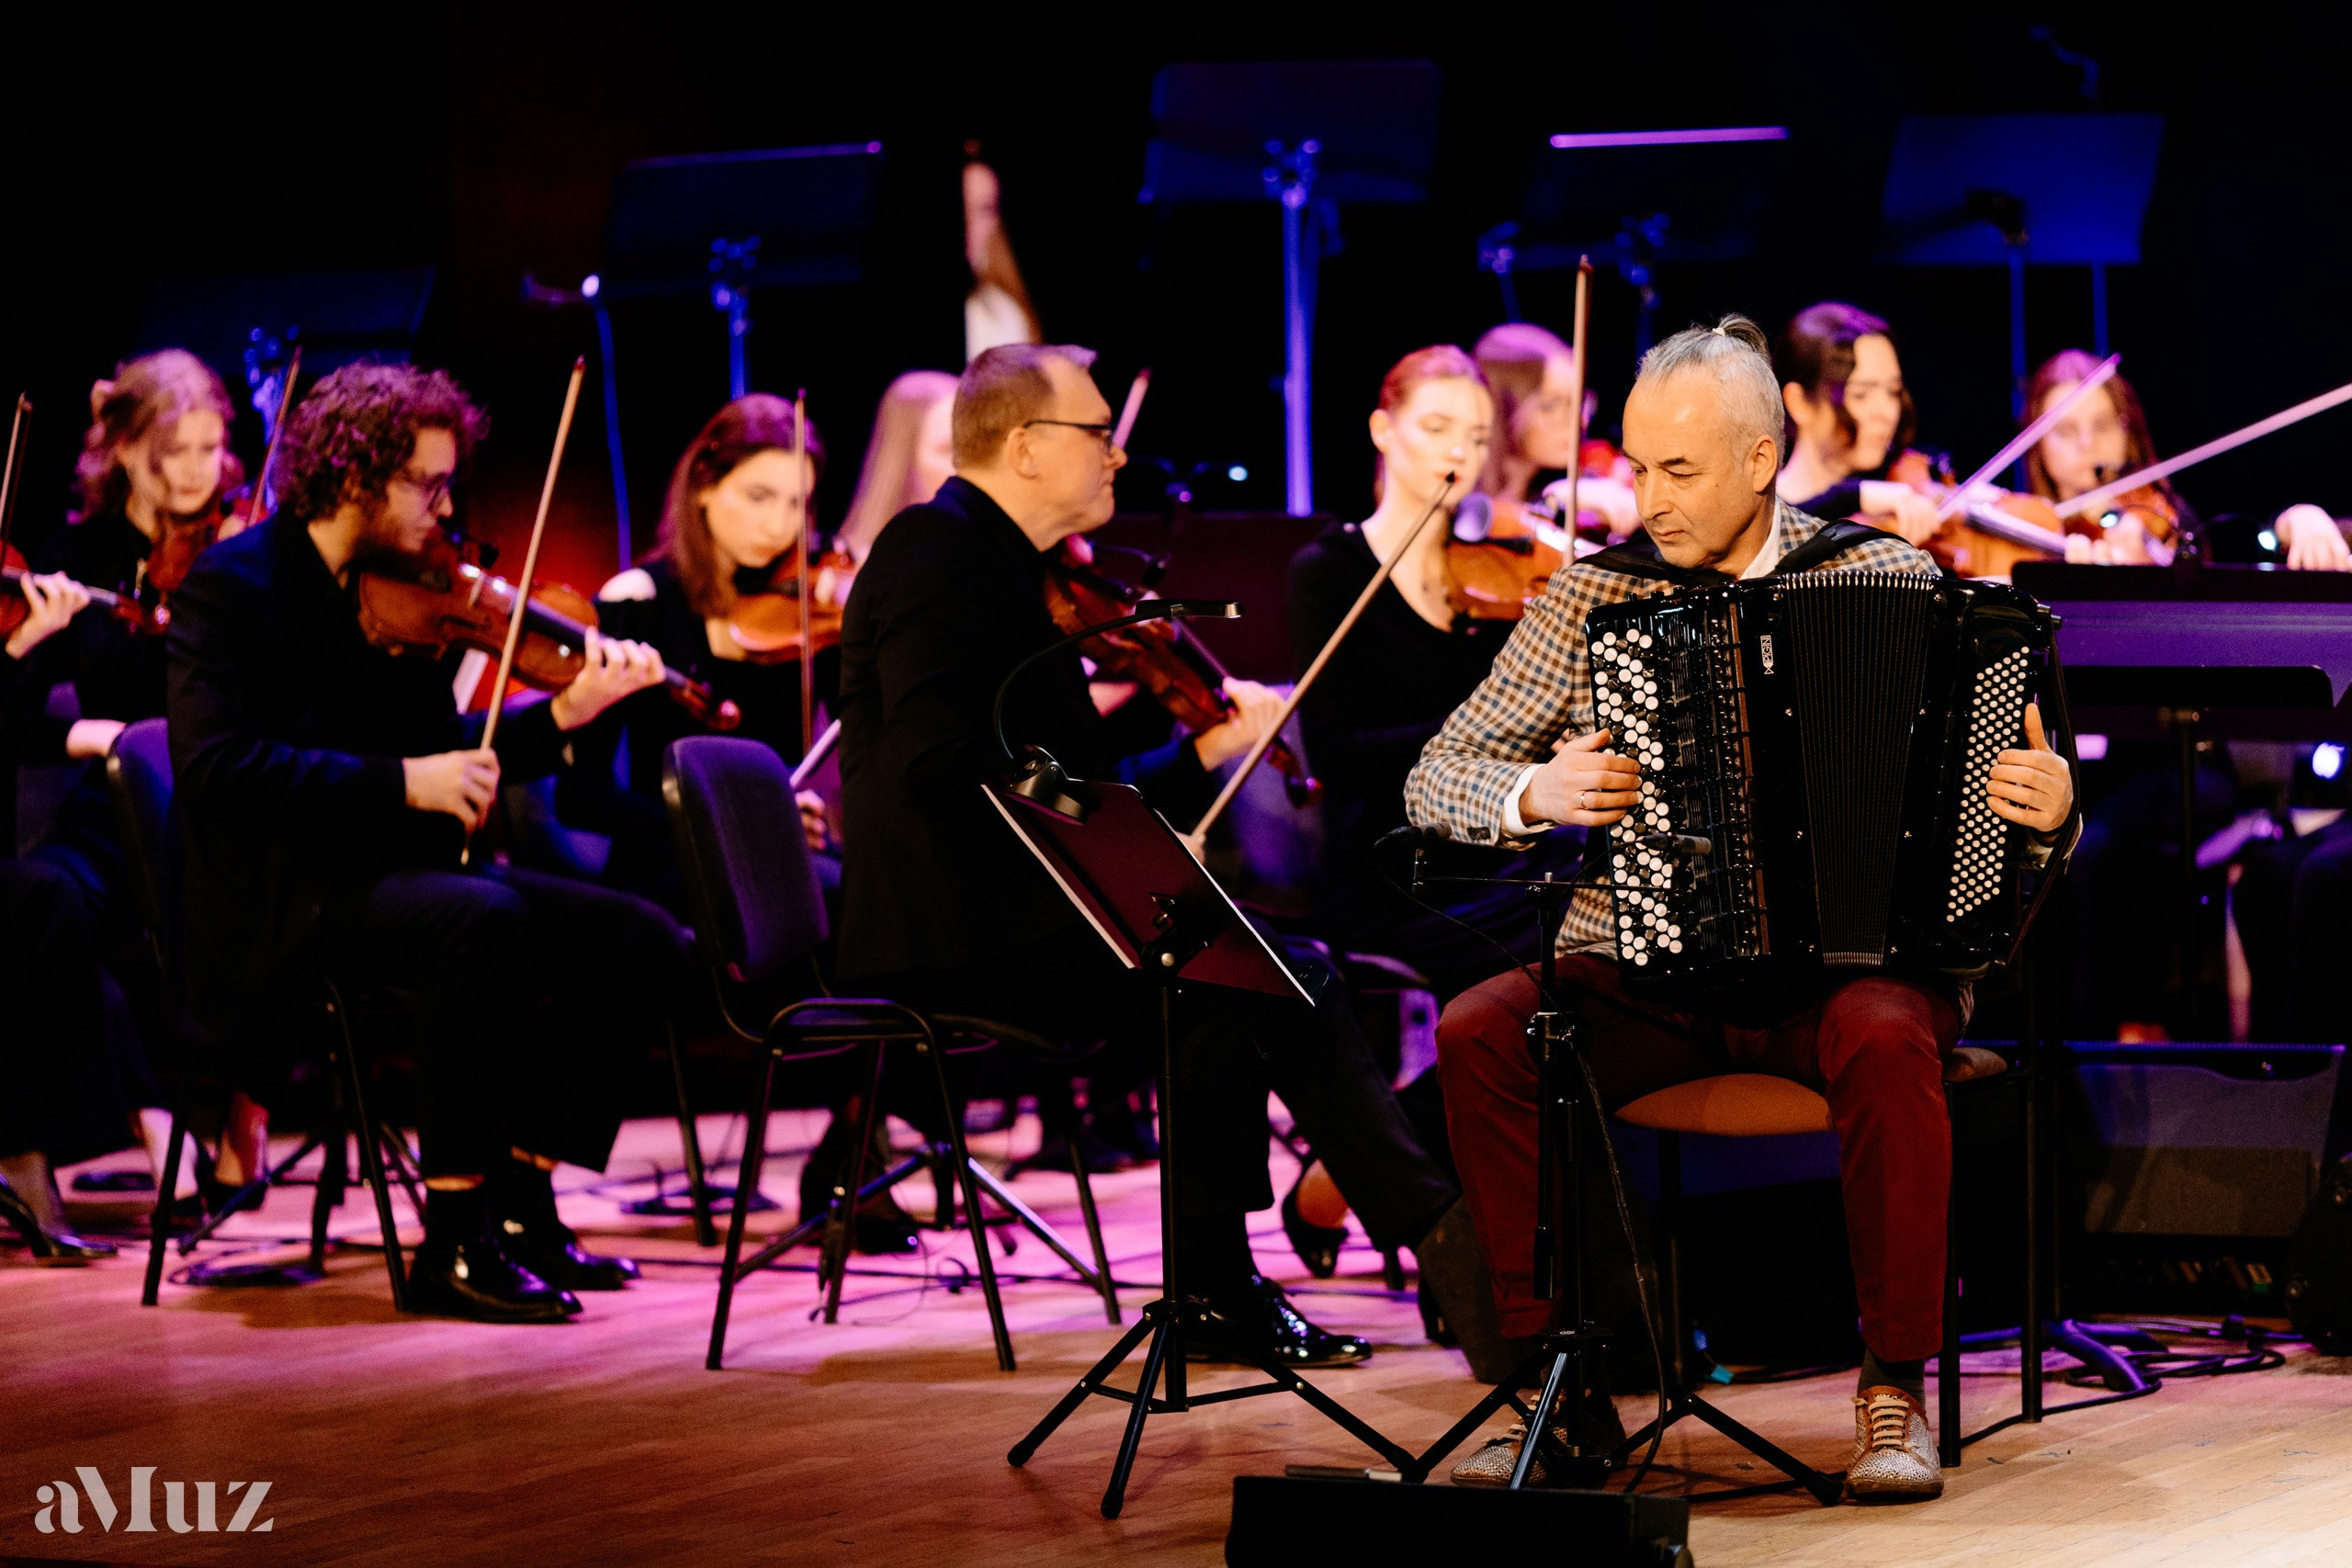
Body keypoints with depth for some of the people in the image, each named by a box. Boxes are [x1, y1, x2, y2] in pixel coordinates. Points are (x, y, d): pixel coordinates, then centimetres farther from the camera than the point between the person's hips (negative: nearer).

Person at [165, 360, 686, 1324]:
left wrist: (562, 715, -2)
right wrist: (400, 781, -24)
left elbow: (439, 747, 14)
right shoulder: (232, 586, -9)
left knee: (639, 939, -6)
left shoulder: (395, 593, 14)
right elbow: (213, 761, -21)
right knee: (482, 919, -36)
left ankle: (521, 1203, 0)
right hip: (285, 899, -8)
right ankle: (455, 1242, -30)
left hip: (396, 873, 8)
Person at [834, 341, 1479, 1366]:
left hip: (1009, 908, 10)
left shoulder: (1003, 565, 20)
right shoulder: (933, 551, -11)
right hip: (949, 929, -10)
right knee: (1219, 971, -21)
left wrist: (1207, 750, 2)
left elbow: (1081, 787, 15)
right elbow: (940, 763, -24)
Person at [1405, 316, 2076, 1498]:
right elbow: (1435, 781, 7)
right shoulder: (1590, 598, 5)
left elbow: (2003, 783, 7)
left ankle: (1894, 1389, -21)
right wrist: (1533, 795, -14)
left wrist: (2043, 804, -17)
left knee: (1883, 1037, -36)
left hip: (1844, 964, -2)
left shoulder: (1892, 580, 2)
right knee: (1478, 1033, -25)